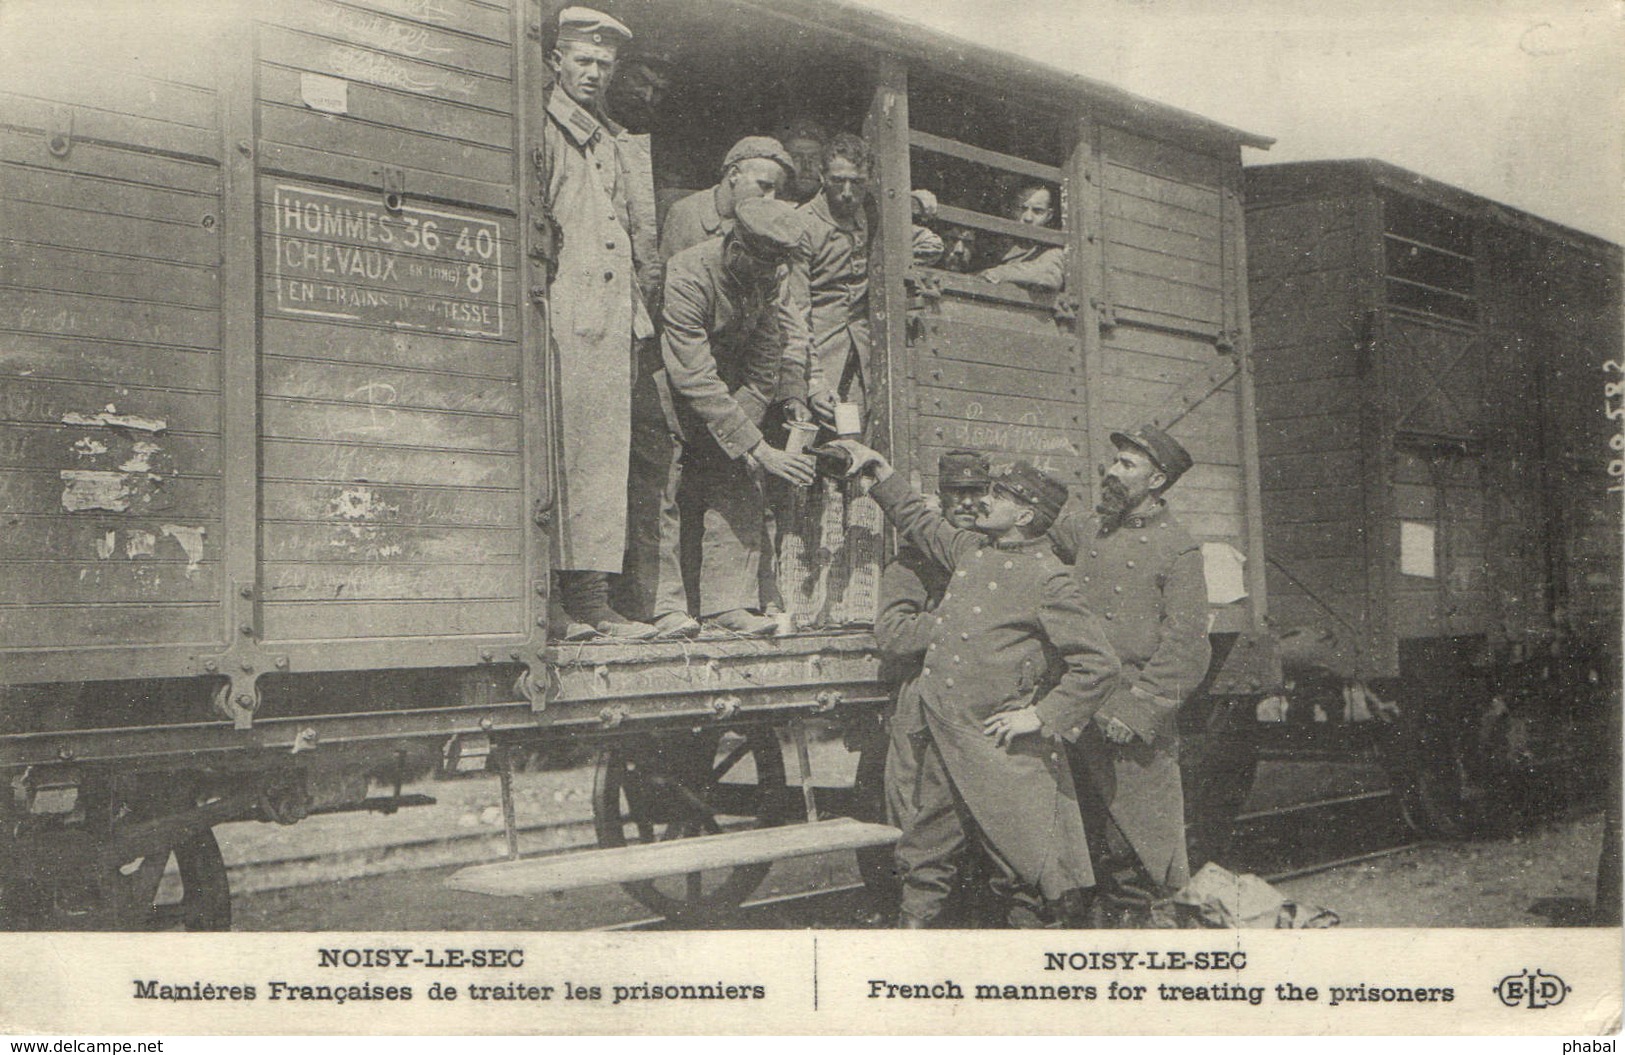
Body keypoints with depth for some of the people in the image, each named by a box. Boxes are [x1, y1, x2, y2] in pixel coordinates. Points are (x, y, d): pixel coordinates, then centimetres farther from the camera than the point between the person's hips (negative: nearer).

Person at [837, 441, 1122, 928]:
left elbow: (1099, 665, -14)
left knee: (1022, 866, 1)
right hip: (943, 738, 7)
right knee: (920, 851, 15)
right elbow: (920, 522, 30)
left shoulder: (1048, 581, -12)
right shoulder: (972, 549, 10)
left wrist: (1040, 716, -15)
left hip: (996, 743, -7)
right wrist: (879, 470, 30)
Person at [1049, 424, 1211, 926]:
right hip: (1078, 713, 6)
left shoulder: (1178, 551, -7)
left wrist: (1134, 711, -17)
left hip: (1138, 719, -6)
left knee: (1145, 831, 1)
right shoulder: (1090, 531, 11)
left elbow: (1186, 651, -11)